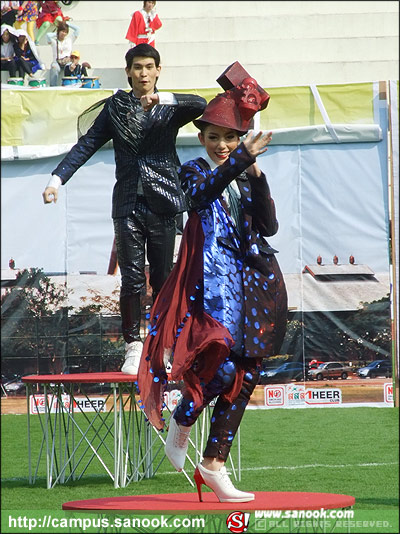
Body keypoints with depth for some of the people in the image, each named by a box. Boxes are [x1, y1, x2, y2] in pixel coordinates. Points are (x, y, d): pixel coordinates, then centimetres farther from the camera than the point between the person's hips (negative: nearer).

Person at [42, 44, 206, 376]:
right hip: (129, 205, 0)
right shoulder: (116, 107, 10)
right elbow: (87, 144, 5)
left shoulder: (169, 108, 6)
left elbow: (201, 105, -13)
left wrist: (163, 98, -23)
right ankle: (133, 346, 2)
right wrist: (57, 179, -6)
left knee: (163, 279, 3)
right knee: (132, 279, -6)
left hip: (162, 204, 0)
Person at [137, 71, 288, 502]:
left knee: (245, 375, 3)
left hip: (253, 279, 5)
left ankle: (214, 465, 10)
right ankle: (180, 422, 7)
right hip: (214, 277, -5)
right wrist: (243, 158, -34)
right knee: (224, 364, -22)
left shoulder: (246, 177, 15)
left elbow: (269, 226, 4)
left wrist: (257, 177, -8)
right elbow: (206, 190, -21)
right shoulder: (193, 172, 4)